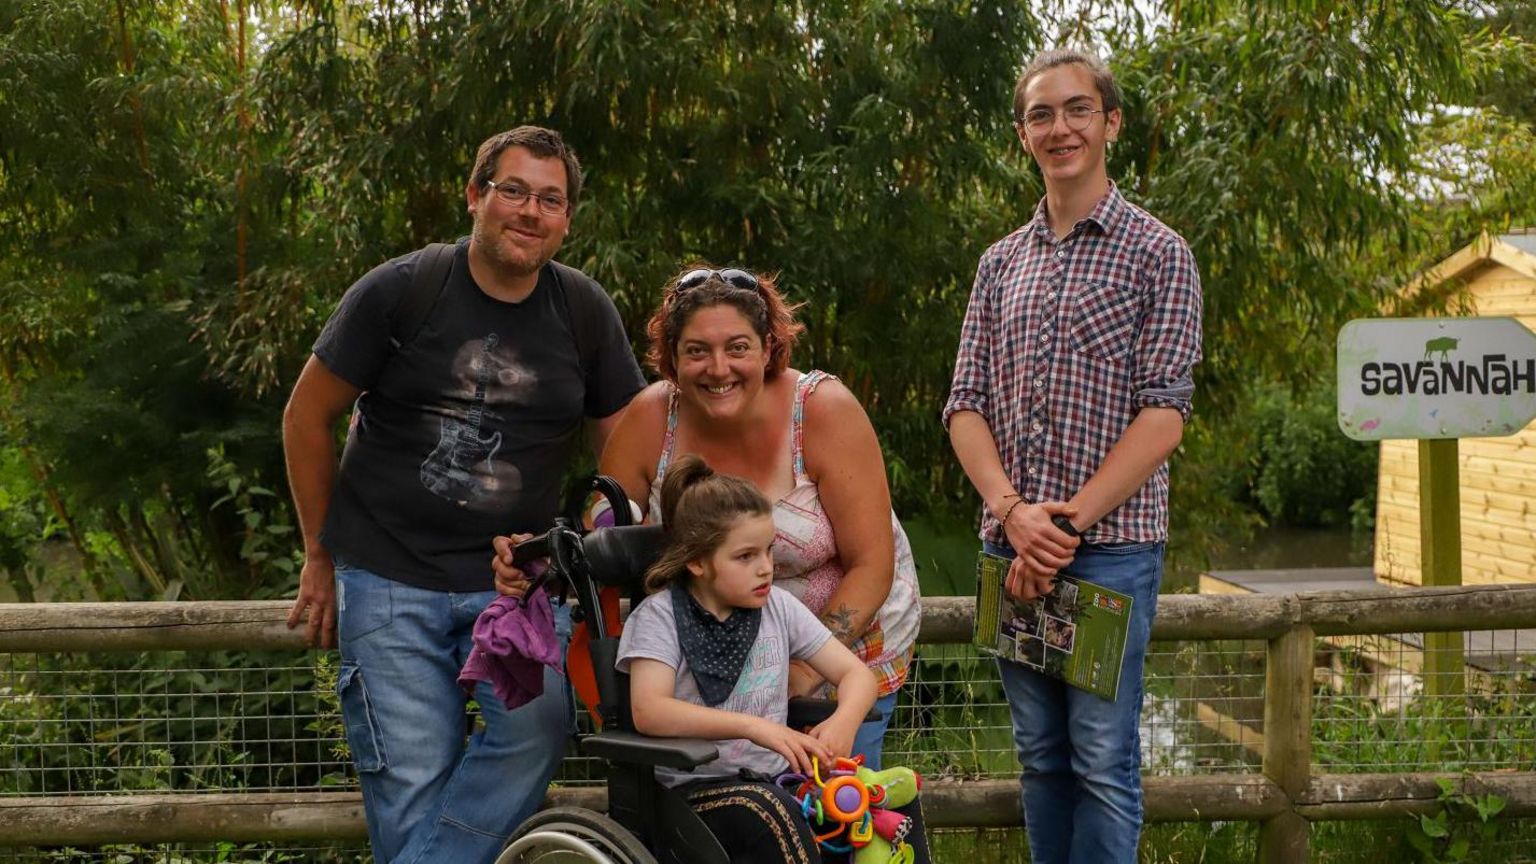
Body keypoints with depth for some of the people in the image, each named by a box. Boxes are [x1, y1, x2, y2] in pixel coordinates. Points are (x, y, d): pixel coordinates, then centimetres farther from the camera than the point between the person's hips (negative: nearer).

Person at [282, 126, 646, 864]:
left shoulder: (584, 311, 4)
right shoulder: (399, 291, -4)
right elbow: (306, 418, 4)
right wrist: (321, 555, 8)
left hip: (517, 578, 2)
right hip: (389, 580, -2)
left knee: (538, 722, -23)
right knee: (413, 783, -5)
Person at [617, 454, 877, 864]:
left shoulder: (778, 607, 7)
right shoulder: (661, 615, -6)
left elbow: (856, 673, 7)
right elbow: (648, 711, -21)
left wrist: (844, 720, -17)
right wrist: (752, 726, -31)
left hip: (775, 778, 4)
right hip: (696, 787, -4)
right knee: (771, 815, -35)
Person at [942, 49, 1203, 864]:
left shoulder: (1158, 253, 0)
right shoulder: (1000, 263, 14)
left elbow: (1163, 411, -8)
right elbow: (965, 403, 7)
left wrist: (1071, 519, -14)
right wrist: (1011, 511, -10)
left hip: (1111, 545, -4)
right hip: (1013, 545, 5)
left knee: (1102, 757, -1)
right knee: (1040, 752, 13)